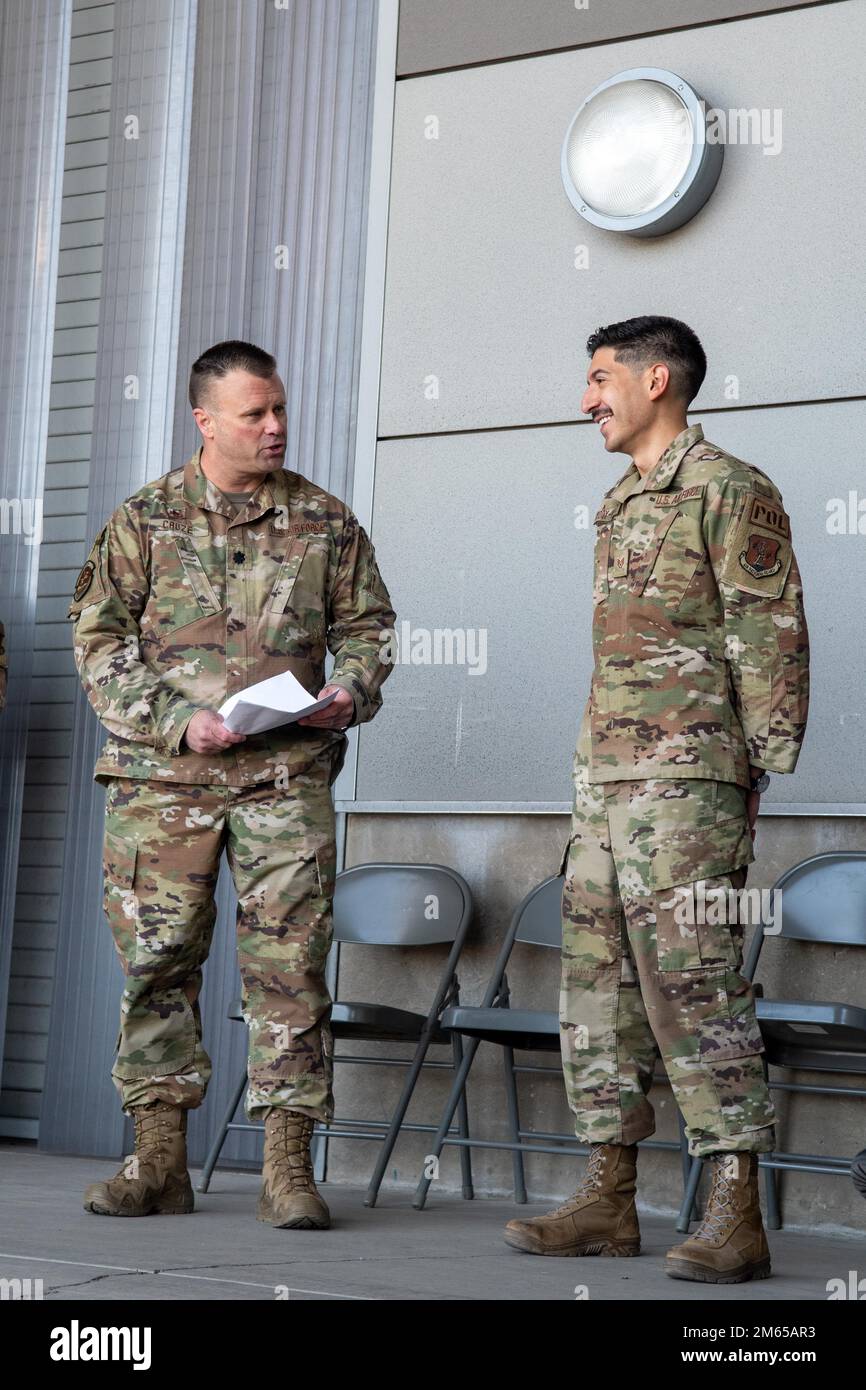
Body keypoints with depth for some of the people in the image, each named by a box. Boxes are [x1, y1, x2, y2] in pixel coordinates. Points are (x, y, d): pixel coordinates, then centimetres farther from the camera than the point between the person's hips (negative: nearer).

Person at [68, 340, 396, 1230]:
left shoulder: (326, 522, 10)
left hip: (288, 773, 0)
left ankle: (287, 1166, -1)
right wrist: (178, 720, -10)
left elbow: (364, 625, 16)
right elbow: (99, 637, 2)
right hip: (161, 777, 0)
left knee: (289, 960, -5)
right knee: (156, 956, 3)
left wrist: (348, 695, -5)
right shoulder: (144, 519, 5)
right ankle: (158, 1158, 13)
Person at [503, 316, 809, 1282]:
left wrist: (754, 777, -13)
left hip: (687, 776, -9)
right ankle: (608, 1199, 14)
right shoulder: (620, 505, 21)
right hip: (602, 776, 9)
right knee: (599, 984, 8)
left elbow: (771, 642, -9)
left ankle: (735, 1214, -9)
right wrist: (593, 779, 18)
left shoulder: (729, 492, -4)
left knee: (693, 984, -12)